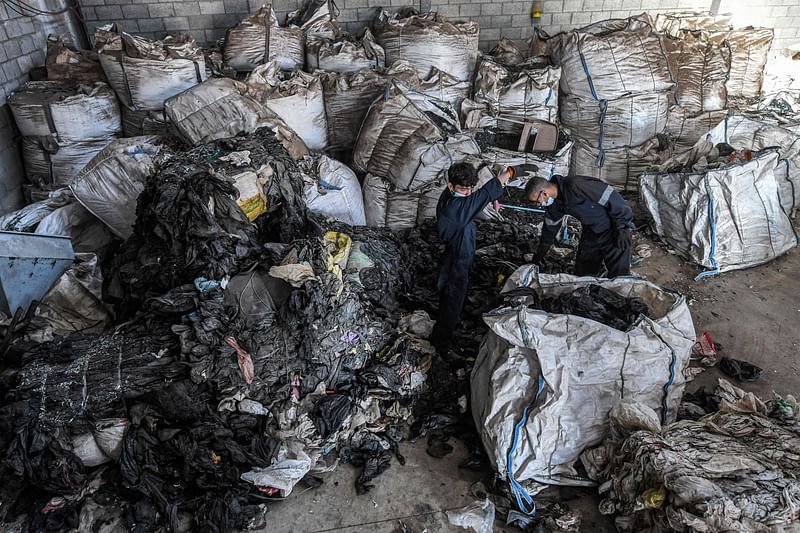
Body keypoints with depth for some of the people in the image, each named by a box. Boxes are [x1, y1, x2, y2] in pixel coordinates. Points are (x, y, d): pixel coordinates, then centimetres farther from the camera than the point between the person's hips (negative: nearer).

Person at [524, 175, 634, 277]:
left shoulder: (575, 185, -29)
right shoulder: (554, 202, -1)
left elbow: (610, 197, -27)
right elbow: (551, 226, 15)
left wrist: (622, 228, -23)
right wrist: (540, 253, 21)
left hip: (612, 230, -8)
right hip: (591, 232, 8)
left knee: (619, 275, -9)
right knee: (582, 272, 10)